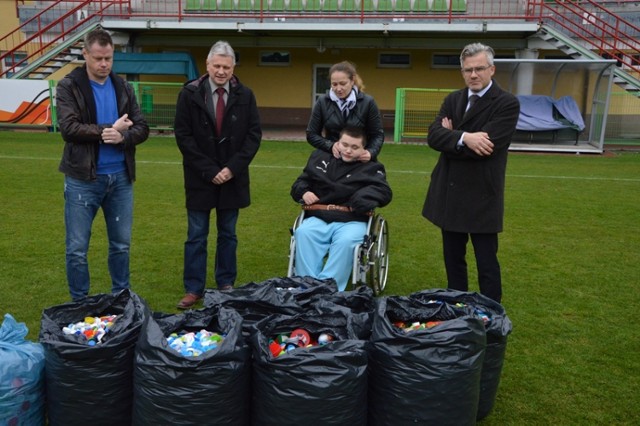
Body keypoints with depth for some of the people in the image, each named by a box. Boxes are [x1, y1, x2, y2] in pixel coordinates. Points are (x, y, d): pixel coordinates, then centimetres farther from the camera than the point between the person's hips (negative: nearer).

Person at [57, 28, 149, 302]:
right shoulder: (68, 87, -3)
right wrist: (108, 130, -12)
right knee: (77, 248, 3)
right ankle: (80, 303, 20)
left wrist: (123, 137, -17)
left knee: (121, 245, 13)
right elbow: (68, 128, -16)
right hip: (82, 179, -3)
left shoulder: (123, 88, 9)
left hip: (120, 177, 4)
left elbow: (142, 129, 3)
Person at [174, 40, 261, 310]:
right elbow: (183, 136, -5)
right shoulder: (190, 93, -2)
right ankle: (193, 289, 13)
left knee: (228, 235, 11)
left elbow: (254, 135, 1)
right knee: (196, 236, 4)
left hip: (233, 177, 2)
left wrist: (232, 168, -10)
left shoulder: (245, 95, 2)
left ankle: (226, 285, 23)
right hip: (200, 177, -1)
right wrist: (209, 170, -11)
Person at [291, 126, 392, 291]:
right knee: (303, 233, -32)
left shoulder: (371, 167, 15)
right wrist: (304, 192, 3)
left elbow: (384, 193, 1)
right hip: (318, 218, 2)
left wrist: (365, 196, -17)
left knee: (346, 241, -36)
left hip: (352, 221, -2)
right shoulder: (320, 157, 22)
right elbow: (300, 182, 26)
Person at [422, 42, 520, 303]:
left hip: (482, 196, -6)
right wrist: (463, 138, -23)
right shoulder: (452, 100, 9)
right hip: (449, 194, 6)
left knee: (486, 263, 4)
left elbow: (485, 145, -21)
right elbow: (433, 136, -7)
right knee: (453, 258, 17)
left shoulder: (507, 104, -8)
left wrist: (451, 137, -8)